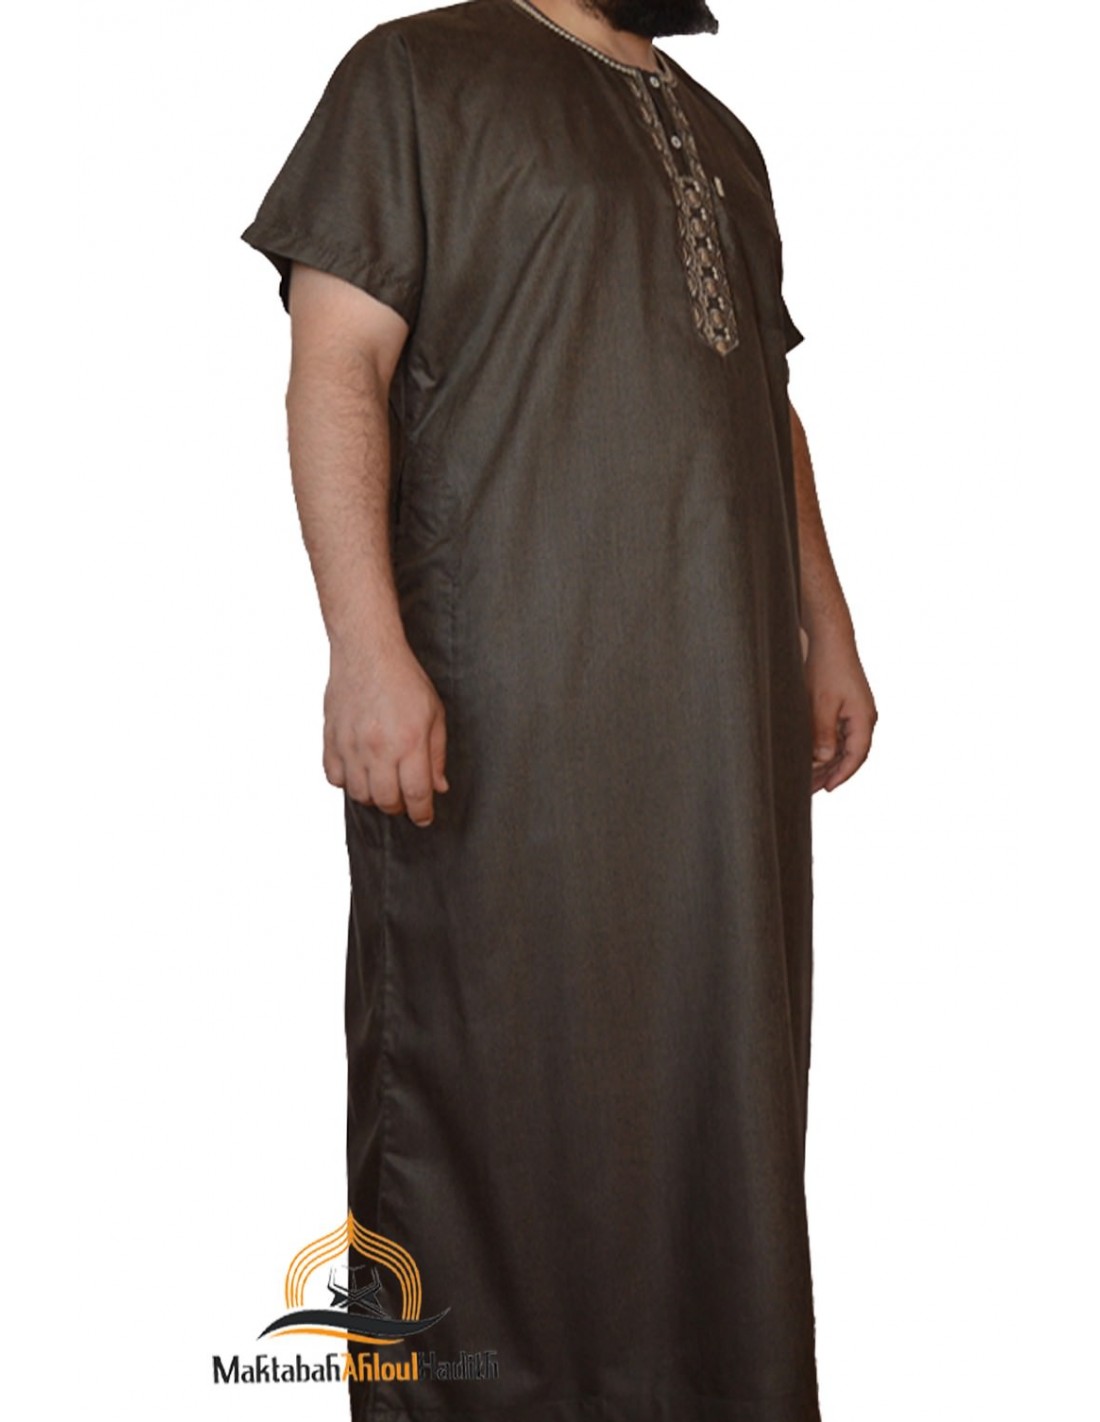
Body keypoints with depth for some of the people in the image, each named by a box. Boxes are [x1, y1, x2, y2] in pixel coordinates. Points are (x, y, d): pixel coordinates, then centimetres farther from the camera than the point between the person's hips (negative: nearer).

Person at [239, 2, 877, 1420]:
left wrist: (826, 635, 18)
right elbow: (336, 365, -8)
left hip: (723, 706, 7)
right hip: (503, 715, -6)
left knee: (715, 1053, 11)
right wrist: (368, 646, -18)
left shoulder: (721, 140, 23)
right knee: (491, 1073, 1)